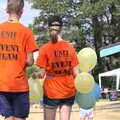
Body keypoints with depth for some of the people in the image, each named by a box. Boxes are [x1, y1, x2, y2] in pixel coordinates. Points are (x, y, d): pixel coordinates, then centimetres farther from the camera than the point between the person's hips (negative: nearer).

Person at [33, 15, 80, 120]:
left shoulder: (45, 48, -9)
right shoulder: (70, 47, -2)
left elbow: (42, 73, -10)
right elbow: (76, 72, -2)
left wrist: (35, 75, 9)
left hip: (51, 91, -2)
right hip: (69, 91, 2)